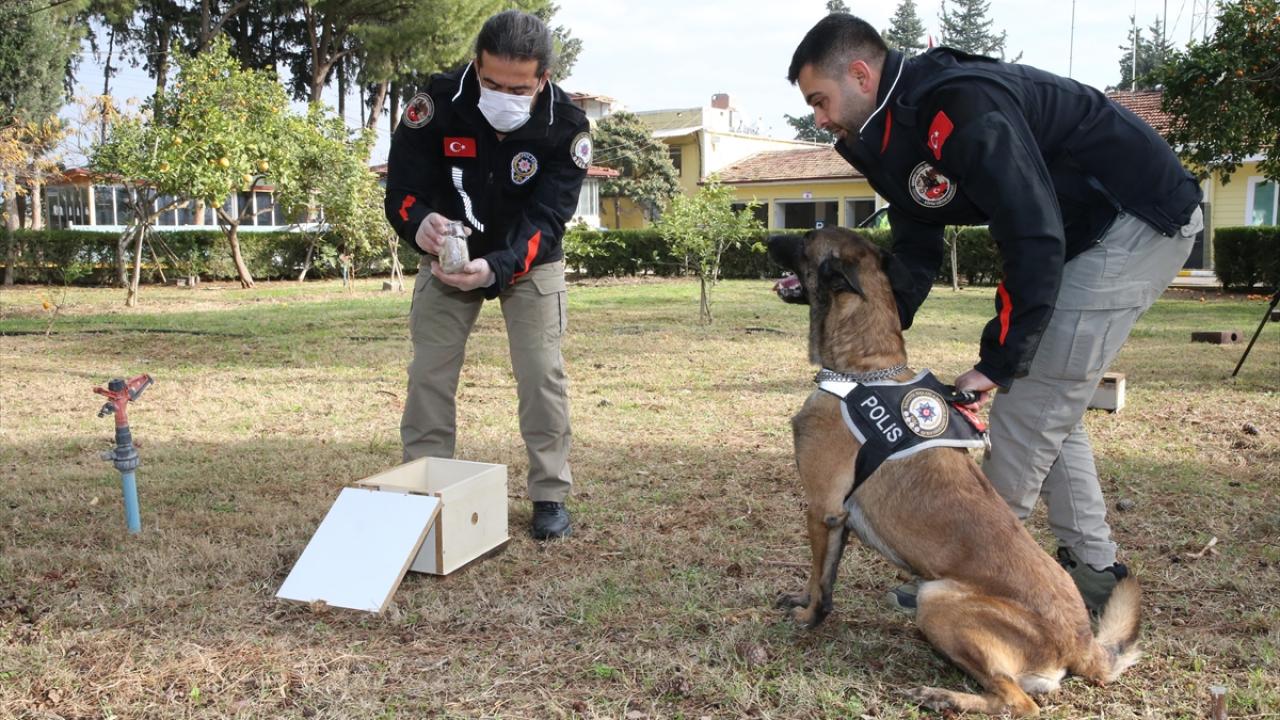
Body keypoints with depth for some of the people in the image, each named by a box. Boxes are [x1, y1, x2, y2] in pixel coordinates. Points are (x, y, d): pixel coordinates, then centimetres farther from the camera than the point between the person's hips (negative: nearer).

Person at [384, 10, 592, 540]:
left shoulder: (566, 126, -25)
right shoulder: (437, 103, -24)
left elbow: (547, 217, -28)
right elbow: (403, 187, -22)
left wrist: (496, 268, -46)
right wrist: (420, 225, -47)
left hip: (528, 261, -1)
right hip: (448, 257, 1)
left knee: (541, 372, -7)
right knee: (429, 372, -1)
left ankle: (550, 495, 7)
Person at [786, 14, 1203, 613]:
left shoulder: (962, 108, -27)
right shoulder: (898, 136, 5)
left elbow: (1036, 238, -30)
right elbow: (914, 257, 10)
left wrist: (996, 362, -25)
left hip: (1140, 220, -10)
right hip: (1084, 233, 10)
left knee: (1031, 402, -9)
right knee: (1045, 404, 10)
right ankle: (1093, 570, 20)